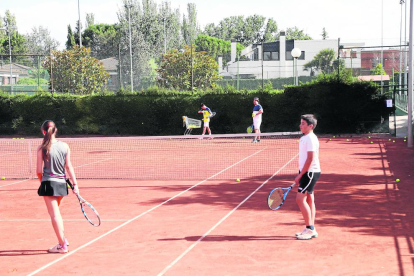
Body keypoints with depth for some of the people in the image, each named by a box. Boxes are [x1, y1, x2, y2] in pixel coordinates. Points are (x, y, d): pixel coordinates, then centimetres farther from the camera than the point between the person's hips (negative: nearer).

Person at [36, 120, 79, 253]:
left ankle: (62, 245, 2)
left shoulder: (42, 148, -9)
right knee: (56, 213, 23)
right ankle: (63, 239, 27)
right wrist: (75, 184, 4)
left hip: (48, 183, -5)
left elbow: (39, 171, -6)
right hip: (62, 183, 5)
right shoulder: (64, 146, 0)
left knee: (54, 215, 0)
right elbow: (69, 167, 1)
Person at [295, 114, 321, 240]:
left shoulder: (310, 139, -16)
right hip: (307, 172, 10)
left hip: (310, 172, -10)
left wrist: (300, 175, -18)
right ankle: (310, 229, 15)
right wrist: (301, 175, 16)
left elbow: (310, 159, -21)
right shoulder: (305, 138, 13)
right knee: (309, 200, 11)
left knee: (300, 199, -12)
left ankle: (310, 229, -8)